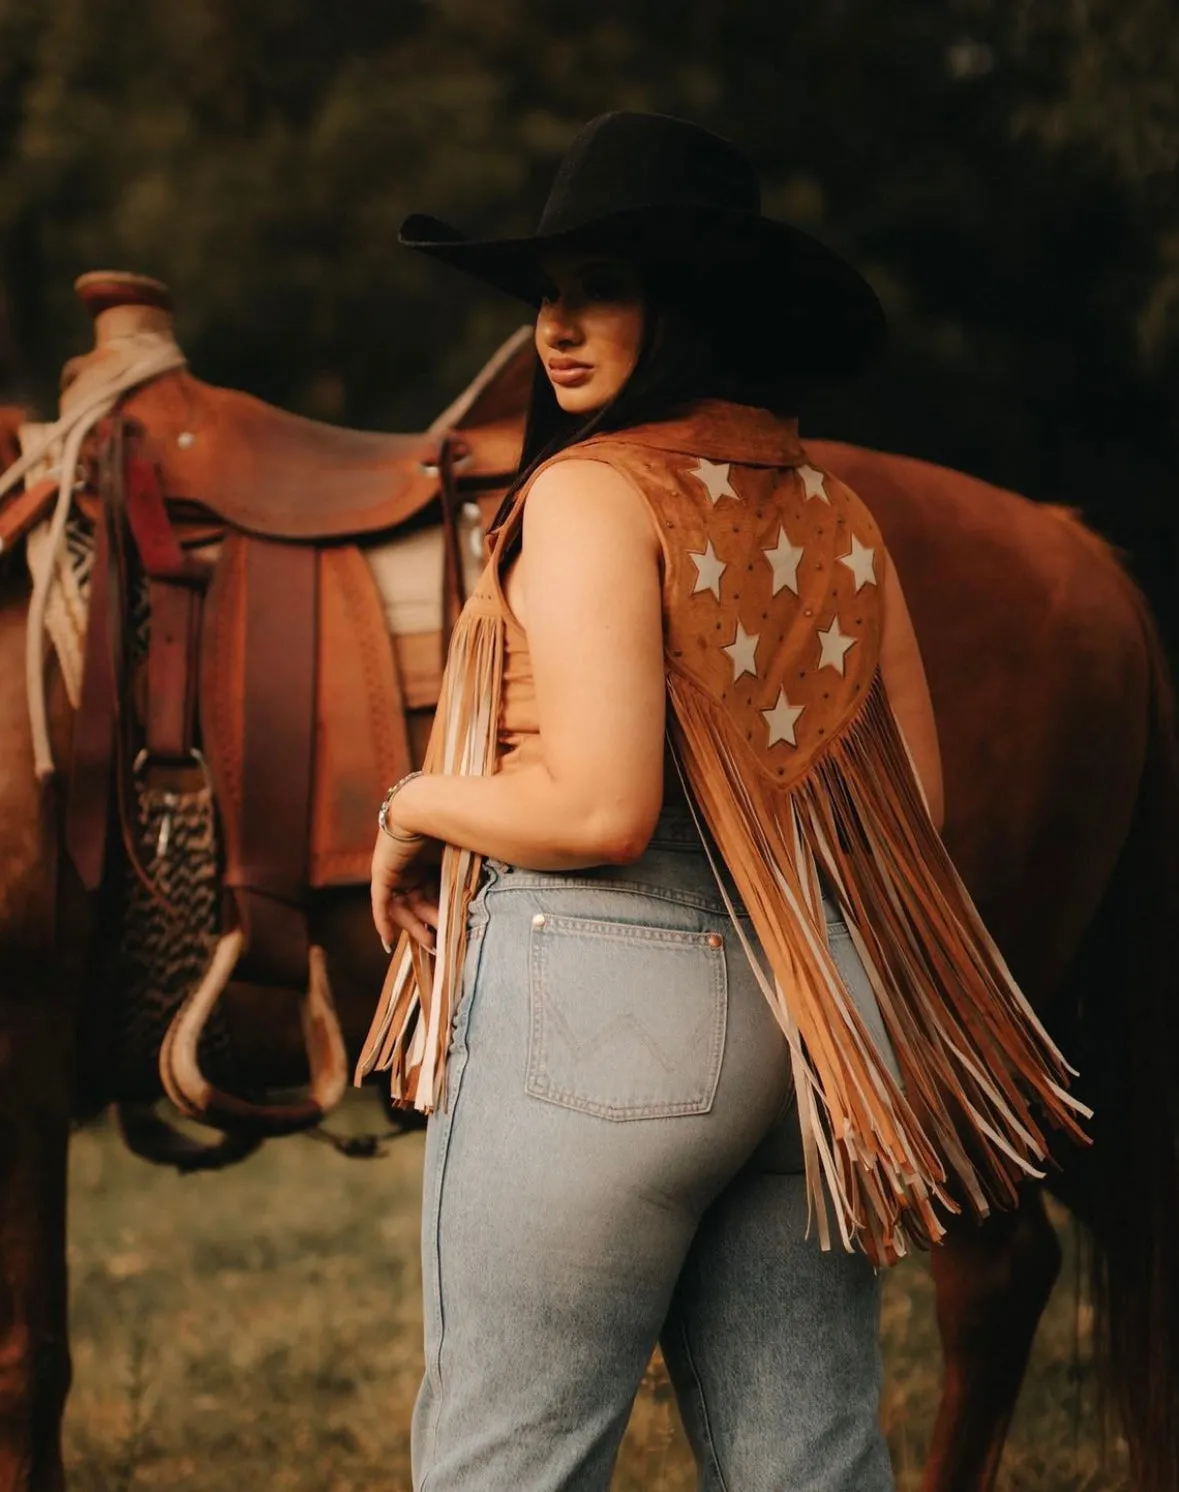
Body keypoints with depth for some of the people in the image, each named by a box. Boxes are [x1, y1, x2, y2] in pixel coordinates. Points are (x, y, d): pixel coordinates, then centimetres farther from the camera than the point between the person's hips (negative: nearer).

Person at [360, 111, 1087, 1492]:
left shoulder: (590, 493, -11)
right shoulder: (835, 515, 9)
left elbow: (598, 809, -20)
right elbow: (914, 802, 11)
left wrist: (412, 803, -4)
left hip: (602, 1015, -7)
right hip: (823, 1011, 7)